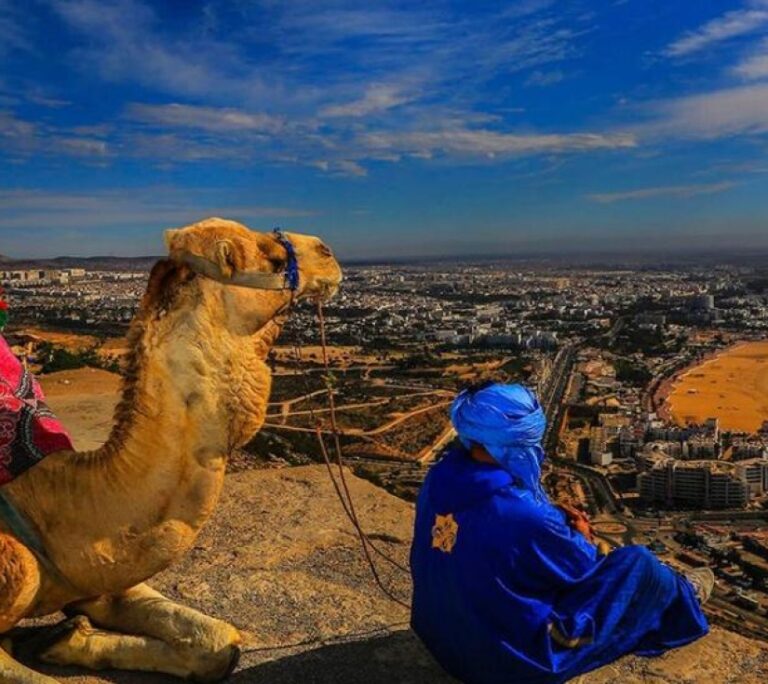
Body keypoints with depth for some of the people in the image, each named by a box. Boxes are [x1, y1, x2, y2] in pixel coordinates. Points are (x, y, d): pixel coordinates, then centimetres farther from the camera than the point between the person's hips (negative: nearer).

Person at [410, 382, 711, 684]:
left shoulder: (439, 477, -11)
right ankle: (683, 599, 37)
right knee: (637, 562, 0)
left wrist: (558, 520, 5)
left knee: (555, 527, 22)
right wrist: (581, 536, 8)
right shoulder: (522, 515, -33)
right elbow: (580, 566, -12)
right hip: (517, 658, -7)